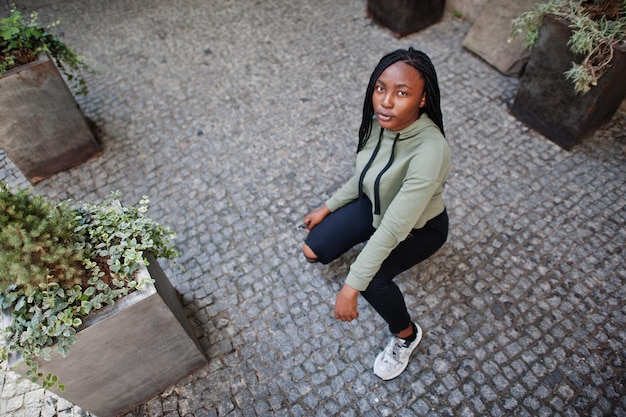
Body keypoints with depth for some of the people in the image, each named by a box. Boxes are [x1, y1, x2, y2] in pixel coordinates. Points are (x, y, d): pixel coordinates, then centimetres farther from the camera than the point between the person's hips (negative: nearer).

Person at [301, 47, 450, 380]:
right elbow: (364, 175, 0)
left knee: (371, 280, -29)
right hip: (376, 205, 6)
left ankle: (406, 335, 4)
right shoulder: (379, 121, -18)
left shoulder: (430, 151, -40)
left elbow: (394, 228, -39)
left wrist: (351, 287, -36)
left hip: (419, 226, -5)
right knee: (313, 250, -5)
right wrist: (328, 207, 4)